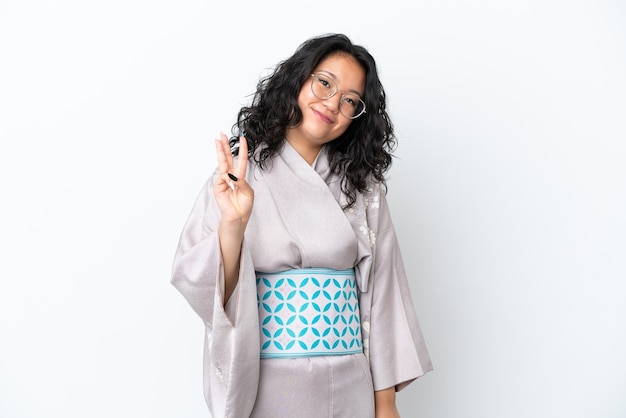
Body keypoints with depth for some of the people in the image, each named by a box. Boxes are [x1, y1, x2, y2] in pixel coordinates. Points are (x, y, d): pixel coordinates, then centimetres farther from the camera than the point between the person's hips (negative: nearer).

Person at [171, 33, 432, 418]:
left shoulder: (361, 185, 2)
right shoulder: (236, 174, -4)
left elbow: (381, 291, 0)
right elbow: (200, 284, -9)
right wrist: (233, 225, -27)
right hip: (263, 385, -2)